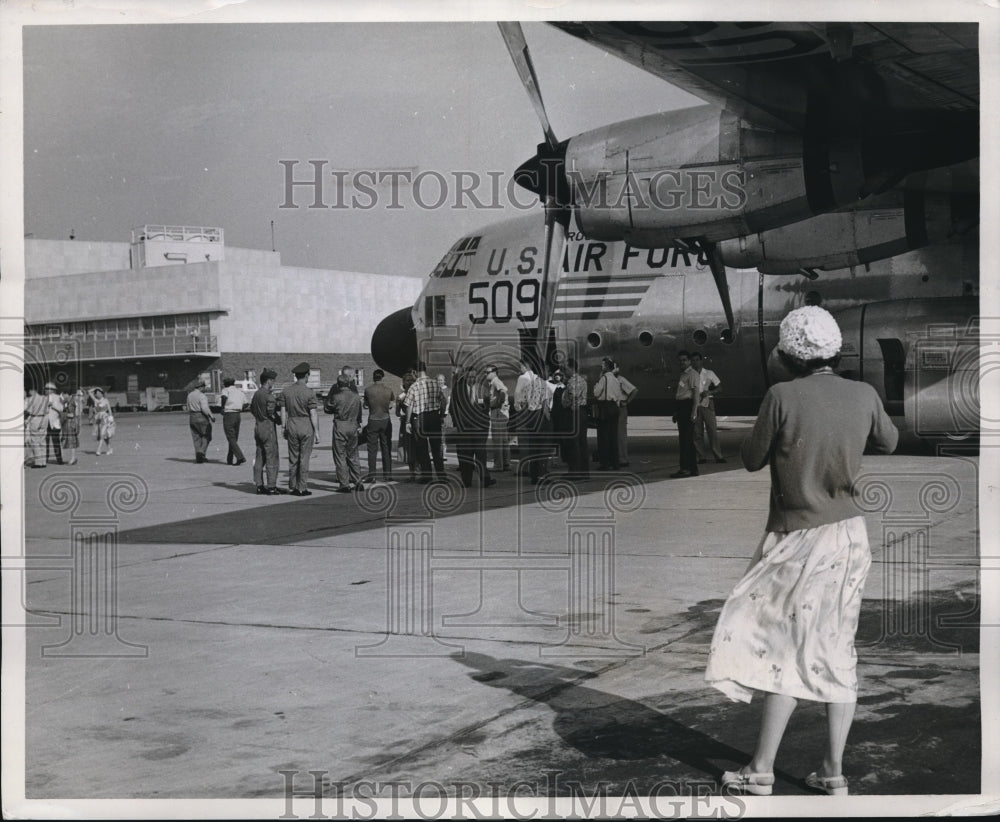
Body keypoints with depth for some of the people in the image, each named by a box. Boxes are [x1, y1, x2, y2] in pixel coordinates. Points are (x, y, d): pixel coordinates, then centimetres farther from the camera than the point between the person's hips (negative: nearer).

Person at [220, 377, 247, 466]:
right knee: (234, 438, 14)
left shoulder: (226, 390, -1)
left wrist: (222, 408, -12)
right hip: (238, 415, 6)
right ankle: (229, 460, 18)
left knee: (231, 439, -4)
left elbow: (224, 397, -24)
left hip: (228, 414, -6)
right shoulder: (239, 391, 18)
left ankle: (240, 457, -18)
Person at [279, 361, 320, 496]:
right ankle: (303, 489, 4)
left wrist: (284, 429, 14)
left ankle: (293, 488, 15)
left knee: (293, 459, 12)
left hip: (292, 426, 4)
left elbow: (283, 412, 5)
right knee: (304, 459, 2)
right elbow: (313, 414, -11)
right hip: (306, 426, -4)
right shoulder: (309, 392, -10)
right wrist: (317, 432, -6)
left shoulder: (286, 391, 3)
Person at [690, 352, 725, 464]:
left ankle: (718, 456, -2)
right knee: (697, 431, 0)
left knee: (712, 429, -5)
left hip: (707, 403, -1)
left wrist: (709, 392, -9)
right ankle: (702, 456, 5)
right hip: (694, 404, 1)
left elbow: (719, 386, 8)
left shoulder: (709, 373, 6)